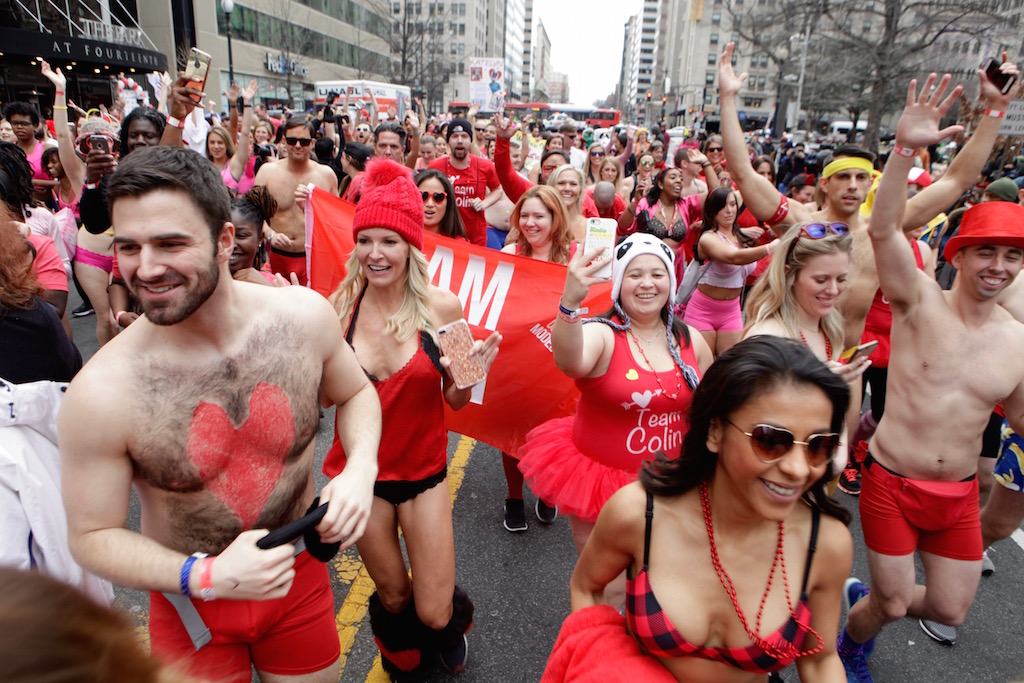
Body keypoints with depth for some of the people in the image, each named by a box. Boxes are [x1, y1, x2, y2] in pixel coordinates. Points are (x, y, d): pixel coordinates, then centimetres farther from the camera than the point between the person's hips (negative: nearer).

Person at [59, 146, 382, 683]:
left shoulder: (304, 315, -18)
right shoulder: (100, 393, -24)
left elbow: (356, 393, 1)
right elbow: (92, 536, -11)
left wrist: (360, 468, -17)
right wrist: (208, 577, -25)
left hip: (299, 576, 2)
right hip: (191, 601, -2)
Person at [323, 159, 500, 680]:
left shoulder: (442, 306, -13)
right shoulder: (340, 307, -12)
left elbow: (454, 400, -3)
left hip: (423, 470, -1)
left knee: (434, 614, 6)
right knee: (393, 597, 20)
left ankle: (452, 620, 47)